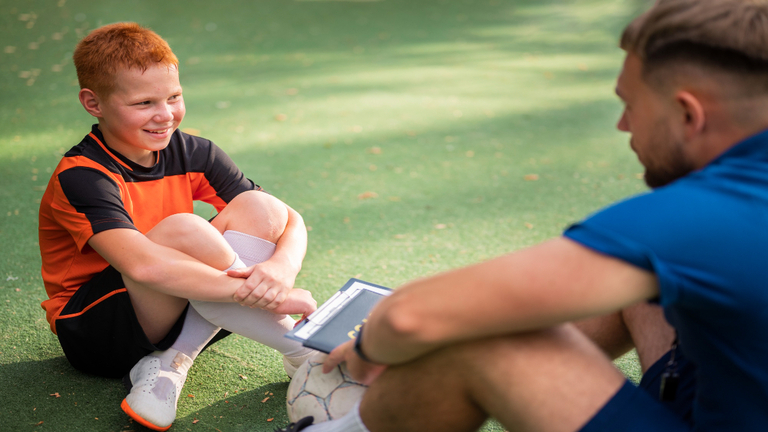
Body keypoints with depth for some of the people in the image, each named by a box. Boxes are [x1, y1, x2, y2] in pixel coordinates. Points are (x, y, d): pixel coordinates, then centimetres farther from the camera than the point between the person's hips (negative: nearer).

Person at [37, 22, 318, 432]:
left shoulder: (191, 153, -4)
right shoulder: (81, 177, -22)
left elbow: (291, 221, -8)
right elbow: (142, 266, -41)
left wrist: (281, 267, -32)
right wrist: (261, 293, -41)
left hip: (174, 315, 6)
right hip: (95, 333, -6)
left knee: (260, 208, -15)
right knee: (182, 231, -34)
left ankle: (170, 364, -20)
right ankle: (303, 353, -20)